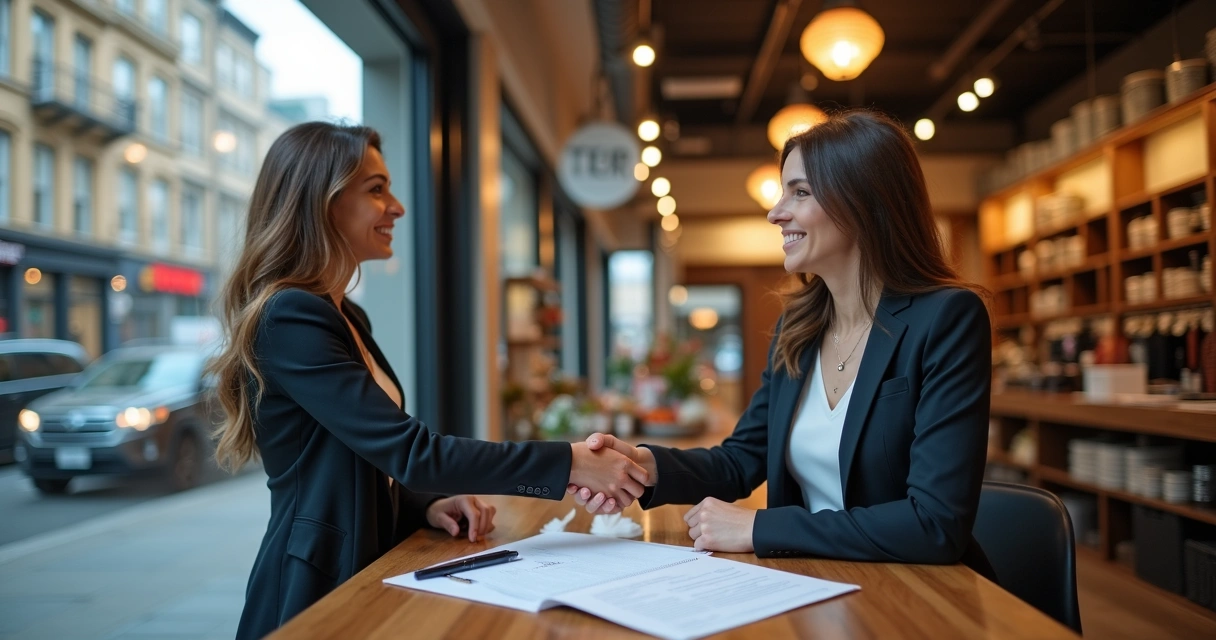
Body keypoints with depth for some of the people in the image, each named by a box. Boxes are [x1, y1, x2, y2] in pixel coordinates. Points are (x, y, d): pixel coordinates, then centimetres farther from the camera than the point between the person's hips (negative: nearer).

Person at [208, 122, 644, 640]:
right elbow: (407, 450, -25)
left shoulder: (346, 318, 11)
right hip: (314, 589, -8)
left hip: (360, 571, 8)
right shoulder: (288, 318, -19)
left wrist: (428, 505, -4)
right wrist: (570, 464, -24)